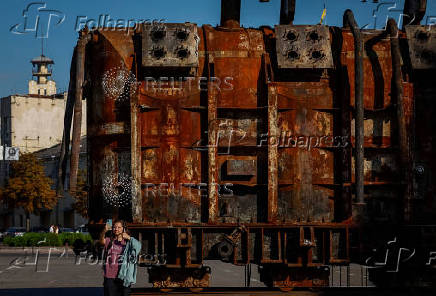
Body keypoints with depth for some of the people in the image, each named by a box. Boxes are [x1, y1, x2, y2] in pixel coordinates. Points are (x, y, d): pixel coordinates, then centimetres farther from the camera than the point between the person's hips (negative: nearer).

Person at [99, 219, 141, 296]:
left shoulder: (127, 242, 6)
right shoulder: (109, 241, 8)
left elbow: (138, 246, -13)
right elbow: (102, 241, -15)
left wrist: (129, 238, -30)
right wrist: (104, 231, -35)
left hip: (123, 277, 0)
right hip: (110, 277, 0)